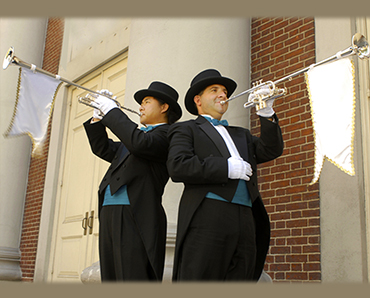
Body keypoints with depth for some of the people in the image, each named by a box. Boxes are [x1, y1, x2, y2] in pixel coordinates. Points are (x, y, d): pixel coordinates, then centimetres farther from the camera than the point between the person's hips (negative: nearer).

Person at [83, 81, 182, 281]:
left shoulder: (166, 134, -1)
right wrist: (98, 117, 17)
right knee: (111, 279, 9)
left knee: (134, 278, -13)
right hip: (109, 215, 9)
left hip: (135, 218, -9)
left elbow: (139, 143, -21)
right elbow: (103, 149, 28)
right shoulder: (141, 134, 27)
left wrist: (112, 111, -10)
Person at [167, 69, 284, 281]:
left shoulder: (241, 135, 30)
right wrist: (226, 167, -9)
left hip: (246, 225, 5)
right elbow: (177, 167, -7)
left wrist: (267, 113, 1)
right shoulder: (186, 129, 12)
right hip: (206, 221, -5)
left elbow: (272, 150, 13)